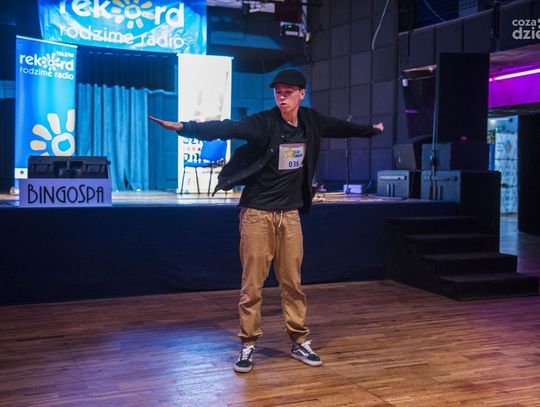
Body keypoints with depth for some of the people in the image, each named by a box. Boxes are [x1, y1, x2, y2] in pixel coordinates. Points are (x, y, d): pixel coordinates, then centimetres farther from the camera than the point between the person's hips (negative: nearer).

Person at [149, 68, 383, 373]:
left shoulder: (311, 121, 4)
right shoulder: (264, 122, -11)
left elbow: (342, 128, 22)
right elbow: (225, 128, -25)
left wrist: (372, 130, 39)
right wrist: (183, 127, -39)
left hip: (290, 214, 4)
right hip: (257, 213, -4)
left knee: (293, 282, 10)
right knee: (252, 284, 1)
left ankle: (300, 342, 22)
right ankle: (248, 346, 13)